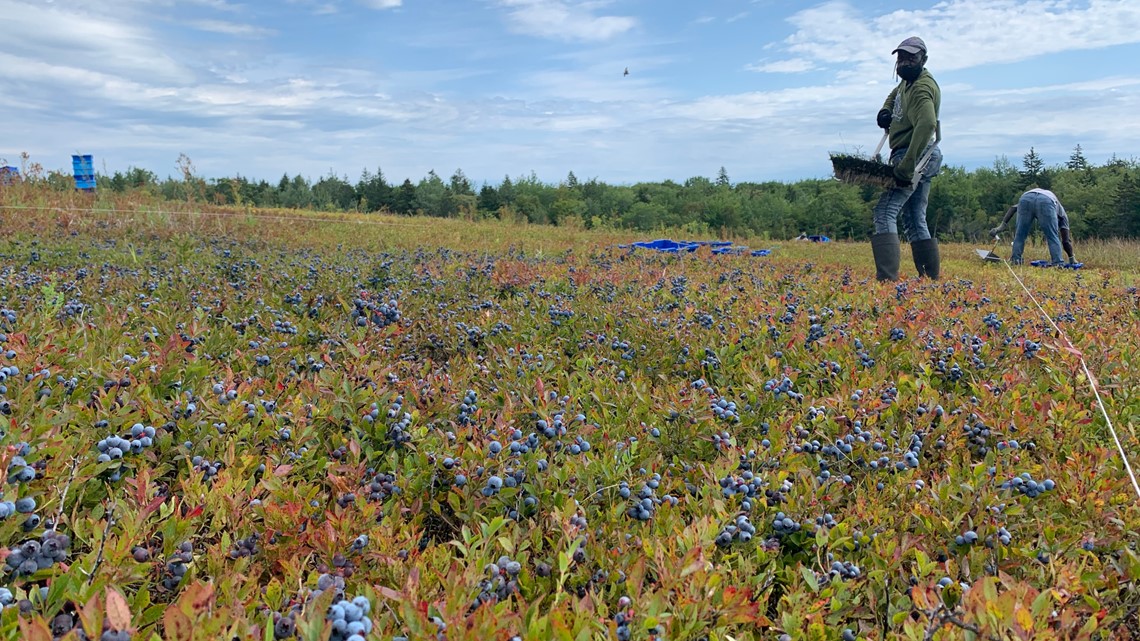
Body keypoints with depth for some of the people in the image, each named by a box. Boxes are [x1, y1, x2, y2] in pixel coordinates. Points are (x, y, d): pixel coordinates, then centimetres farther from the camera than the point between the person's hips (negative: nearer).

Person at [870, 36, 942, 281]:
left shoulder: (921, 88, -17)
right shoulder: (909, 80, 15)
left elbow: (927, 125, -33)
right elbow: (896, 93, 39)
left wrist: (906, 167, -38)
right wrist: (886, 110, 15)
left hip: (913, 155, -11)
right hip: (919, 158, 11)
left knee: (885, 213, -19)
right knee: (915, 220, 13)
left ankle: (887, 278, -29)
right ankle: (931, 278, 15)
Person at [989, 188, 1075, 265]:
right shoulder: (1061, 212, 40)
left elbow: (1013, 208, 27)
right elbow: (1066, 240, 36)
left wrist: (1002, 225, 18)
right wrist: (1072, 259, 48)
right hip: (1046, 202, -2)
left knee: (1019, 235, 17)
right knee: (1053, 238, 11)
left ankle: (1015, 262, 15)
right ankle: (1057, 264, 5)